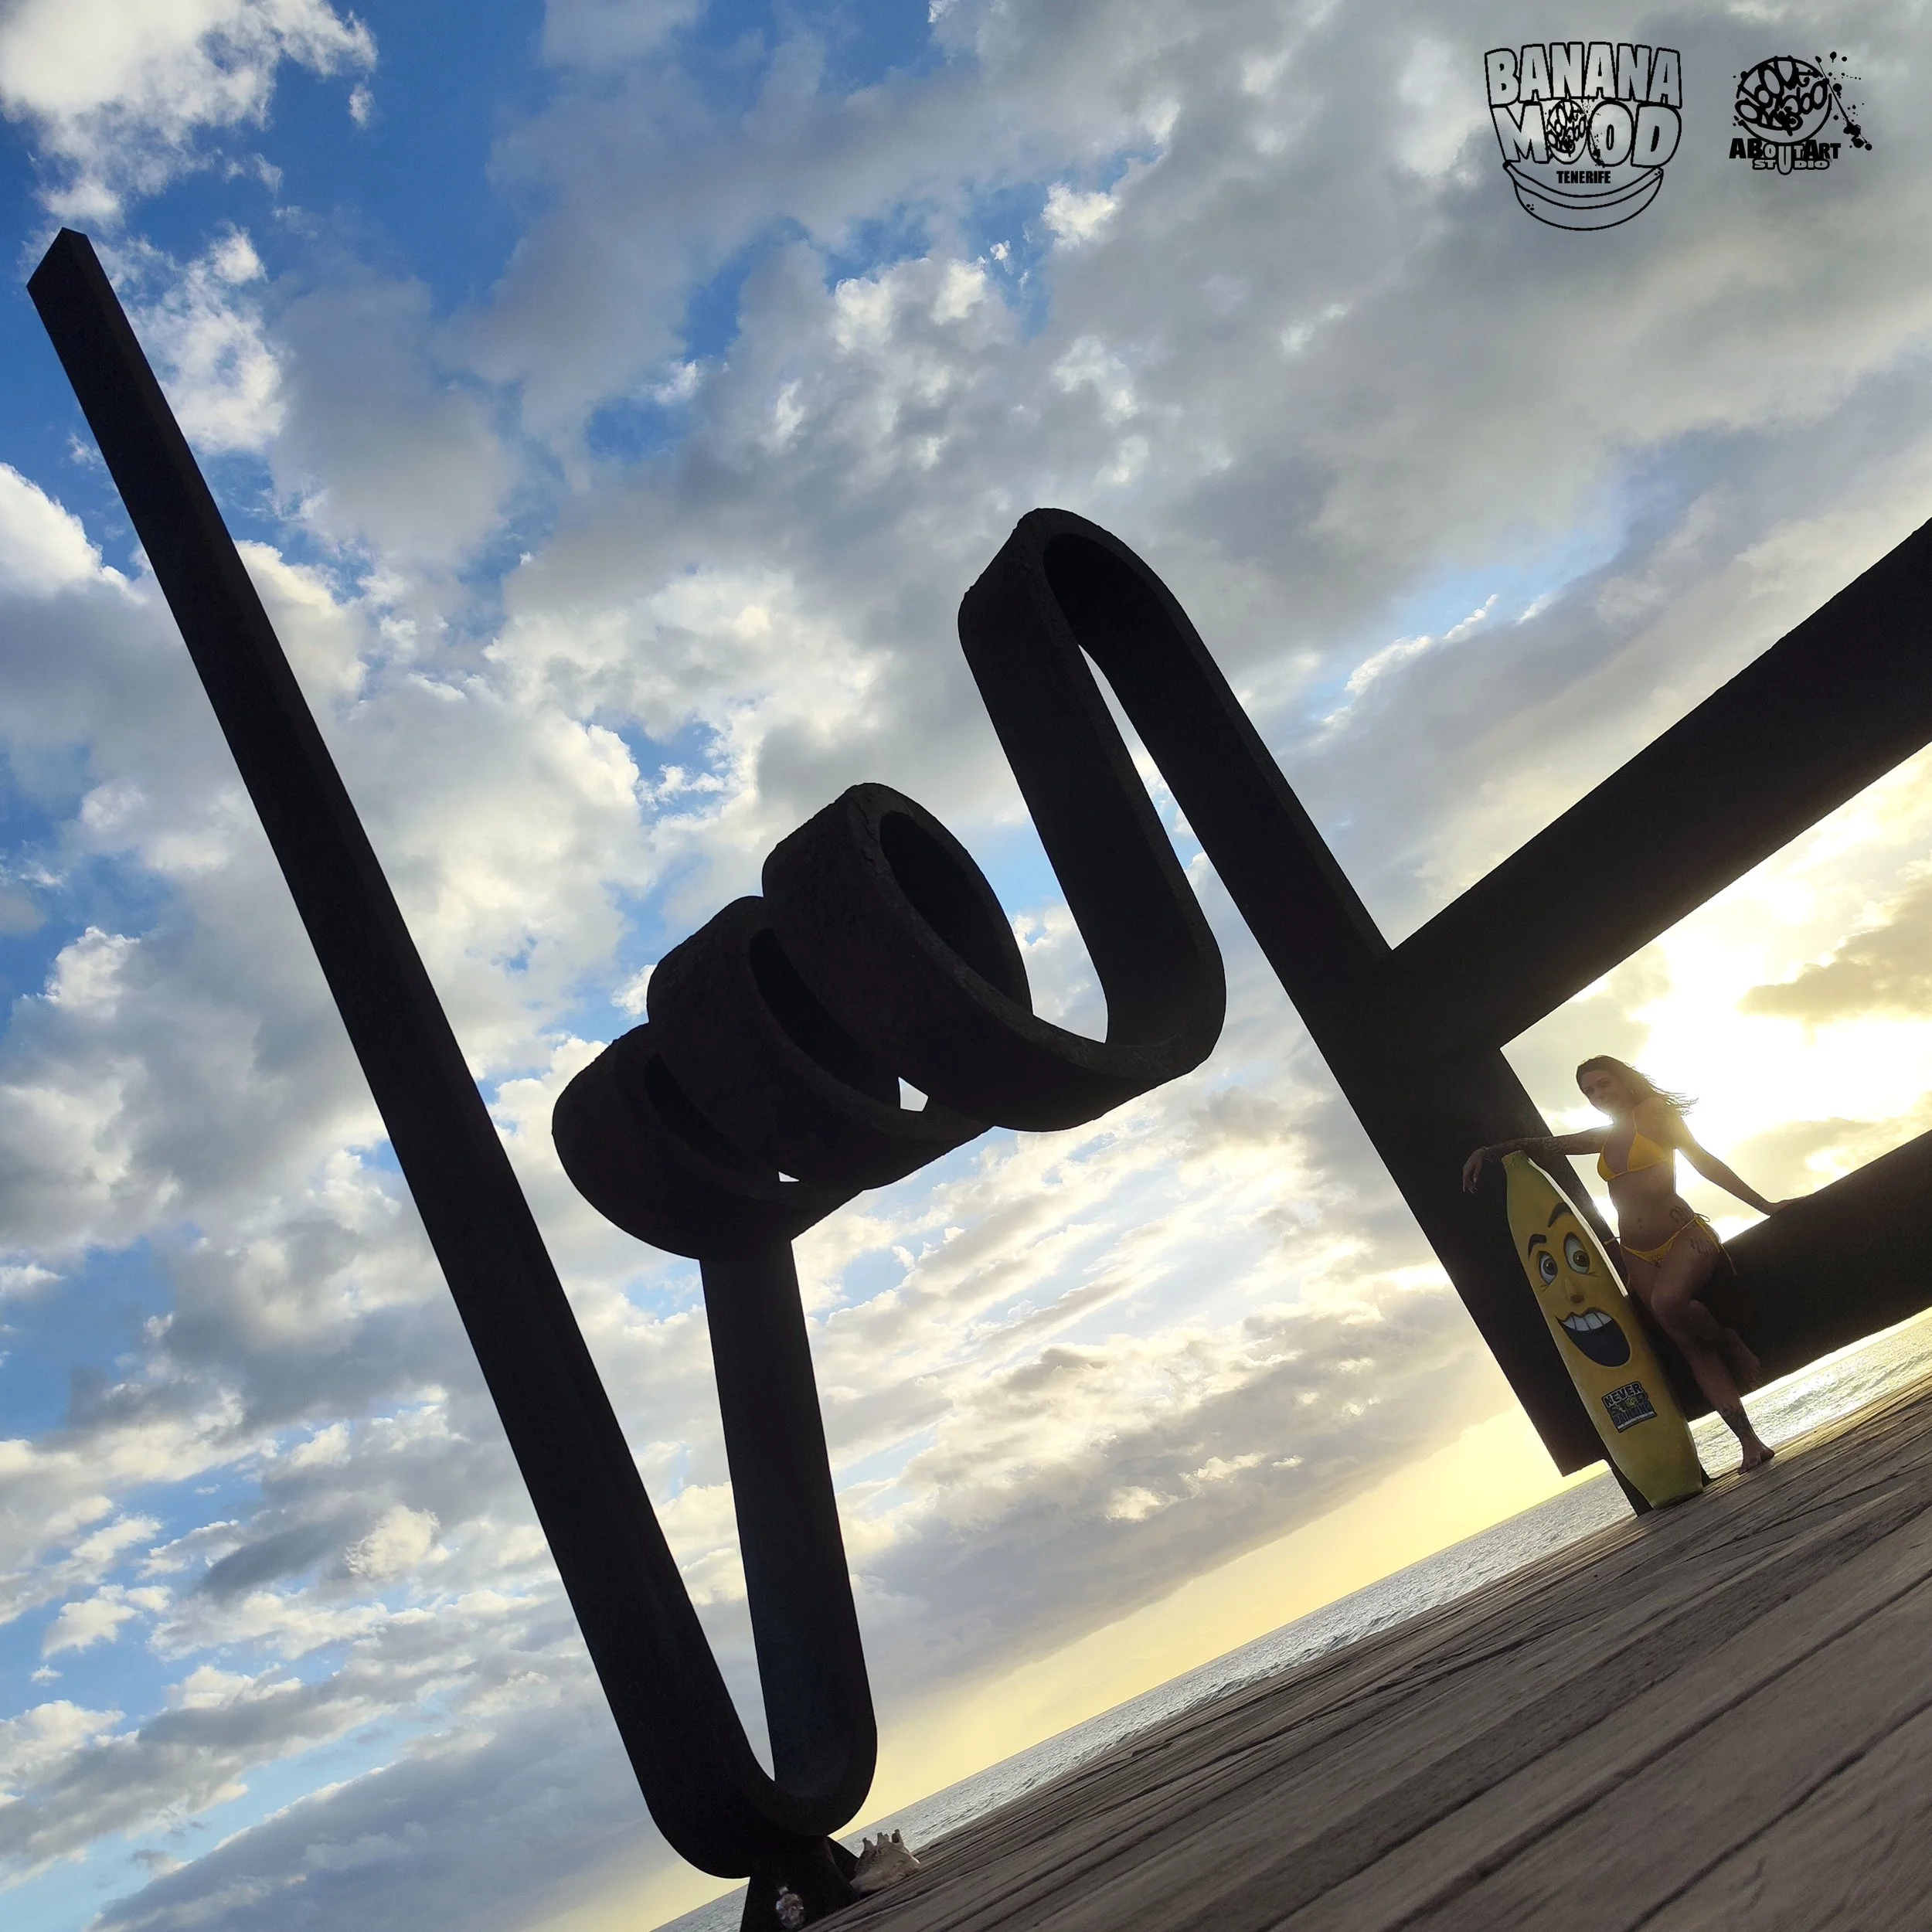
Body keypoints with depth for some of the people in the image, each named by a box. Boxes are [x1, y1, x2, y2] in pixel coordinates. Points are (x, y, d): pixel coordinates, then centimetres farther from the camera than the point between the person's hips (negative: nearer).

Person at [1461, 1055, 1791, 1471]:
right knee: (1692, 1347, -6)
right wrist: (1488, 1151, 14)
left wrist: (1763, 1205, -5)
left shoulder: (1654, 1112, 0)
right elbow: (1544, 1144, 24)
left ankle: (1730, 1340, -5)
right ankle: (1750, 1442, -7)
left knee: (1668, 1302, -34)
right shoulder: (1605, 1138, 17)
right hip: (1639, 1258, 5)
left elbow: (1703, 1161, -3)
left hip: (1684, 1237, -5)